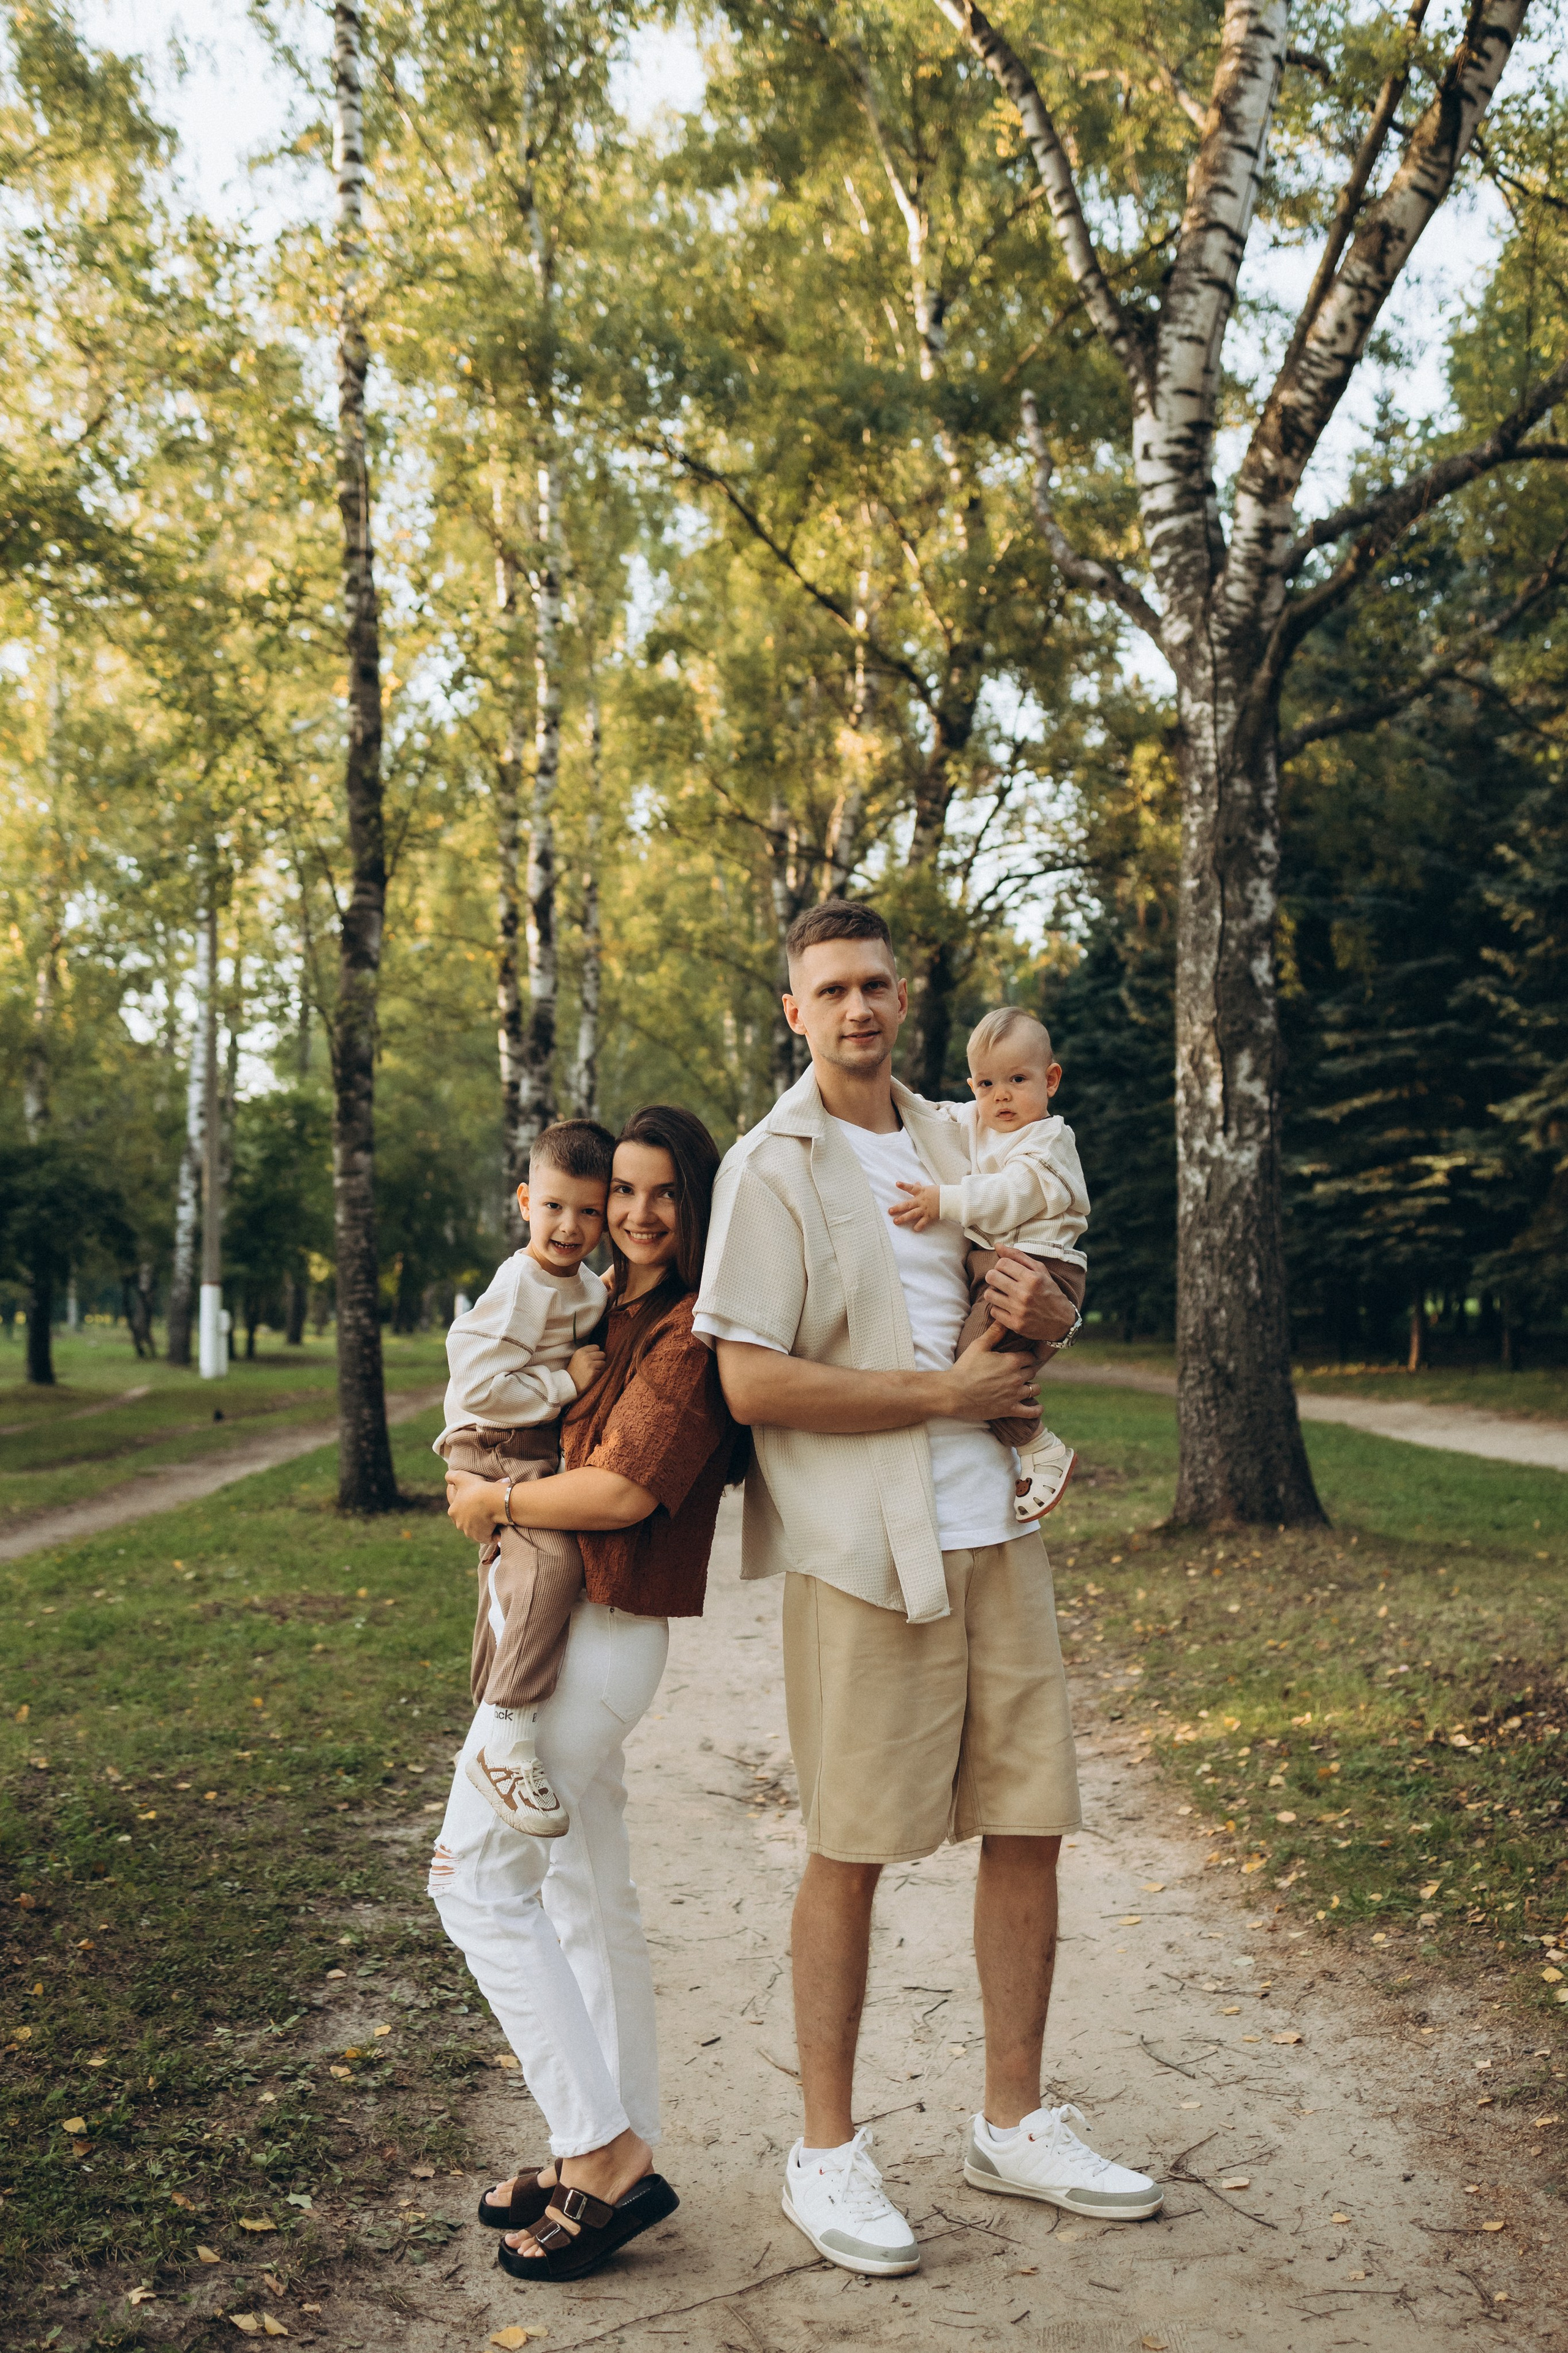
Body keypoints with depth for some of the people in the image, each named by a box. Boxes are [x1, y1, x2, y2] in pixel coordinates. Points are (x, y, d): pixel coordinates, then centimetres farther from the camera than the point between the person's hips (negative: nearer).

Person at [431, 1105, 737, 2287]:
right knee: (586, 1887, 14)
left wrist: (495, 1502, -10)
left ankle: (607, 2153, -1)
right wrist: (485, 1465, 8)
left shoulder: (691, 1331, -16)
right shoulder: (612, 1313, 13)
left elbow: (624, 1489, -23)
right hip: (568, 1621, 10)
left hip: (602, 1632, -10)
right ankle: (618, 2150, 25)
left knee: (476, 1873, -6)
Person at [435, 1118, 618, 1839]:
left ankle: (491, 1720, 47)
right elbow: (479, 1388, -25)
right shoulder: (517, 1291, -19)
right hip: (493, 1453, -9)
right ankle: (507, 1745, -29)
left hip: (543, 1454, 9)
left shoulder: (591, 1288, 8)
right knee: (552, 1557, -32)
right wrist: (565, 1383, -21)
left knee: (514, 1575, 24)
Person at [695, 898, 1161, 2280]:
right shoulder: (771, 1168, -6)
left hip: (996, 1532, 6)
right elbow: (750, 1383, -15)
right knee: (851, 1853, 3)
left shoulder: (958, 1145, 14)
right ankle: (828, 2153, 19)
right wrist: (950, 1393, -13)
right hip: (861, 1548, -6)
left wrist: (1051, 1312, 0)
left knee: (1028, 1826, 10)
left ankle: (1014, 2125, 26)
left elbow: (1046, 1304, 26)